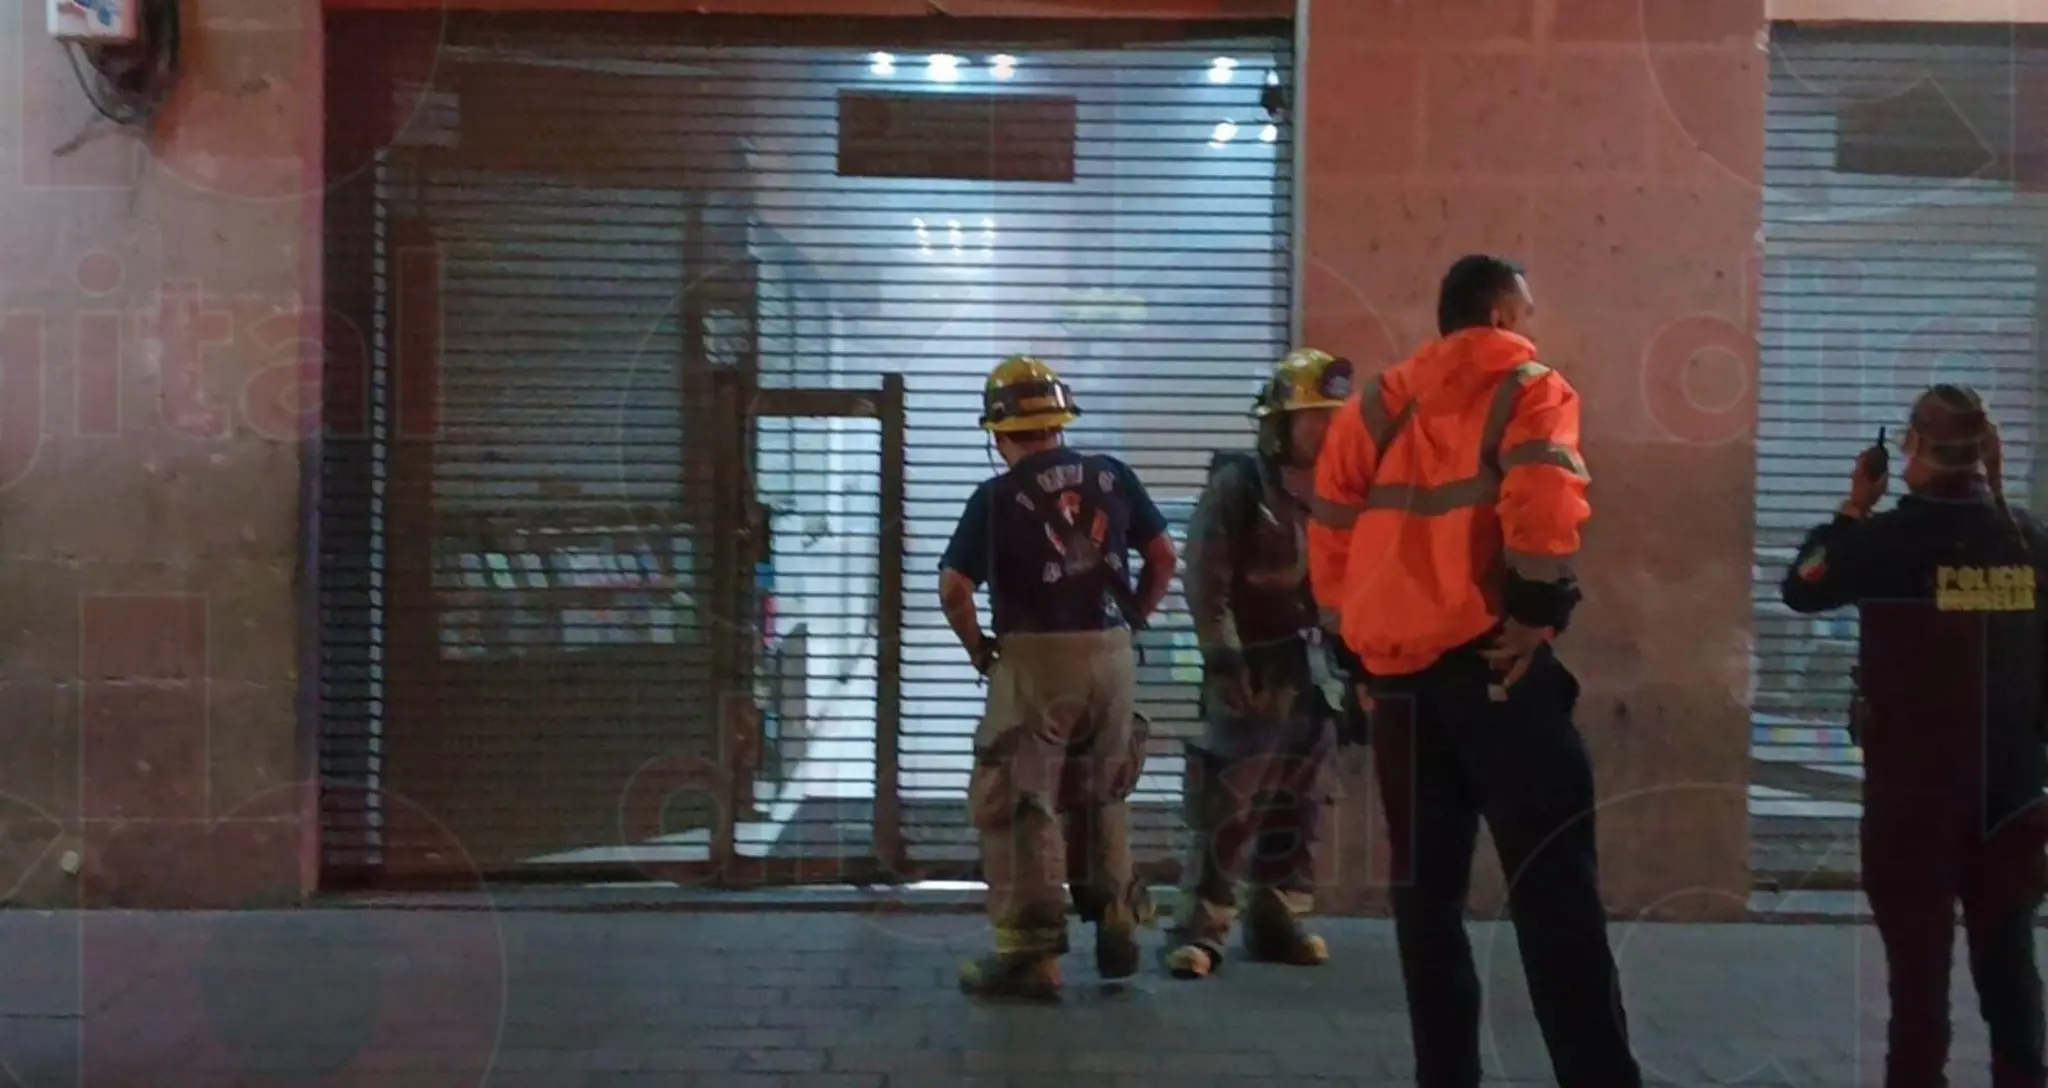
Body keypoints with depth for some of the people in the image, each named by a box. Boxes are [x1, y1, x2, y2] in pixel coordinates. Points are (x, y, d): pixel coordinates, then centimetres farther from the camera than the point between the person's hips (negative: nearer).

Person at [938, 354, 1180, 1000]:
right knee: (1100, 798, 21)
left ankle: (1032, 955, 3)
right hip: (1112, 655, 5)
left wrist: (980, 651, 1)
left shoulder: (997, 498, -7)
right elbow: (1163, 557, 8)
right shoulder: (1112, 478, 5)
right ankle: (1115, 929, 25)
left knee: (1021, 807, 4)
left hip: (1035, 658, -5)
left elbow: (954, 589, -13)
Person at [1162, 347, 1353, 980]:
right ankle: (1199, 928, -1)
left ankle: (1277, 918, 24)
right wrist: (1224, 661, -18)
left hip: (1312, 661, 7)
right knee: (1228, 802, -8)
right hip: (1252, 662, -6)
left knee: (1298, 805, 12)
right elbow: (1205, 581, -13)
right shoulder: (1237, 484, -10)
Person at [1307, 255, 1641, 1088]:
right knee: (1553, 886, -4)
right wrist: (1536, 613, -12)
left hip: (1399, 669, 5)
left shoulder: (1378, 403, 17)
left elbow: (1331, 528, 12)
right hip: (1494, 662, -5)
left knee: (1427, 891, 11)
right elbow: (1545, 507, -16)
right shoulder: (1528, 389, 3)